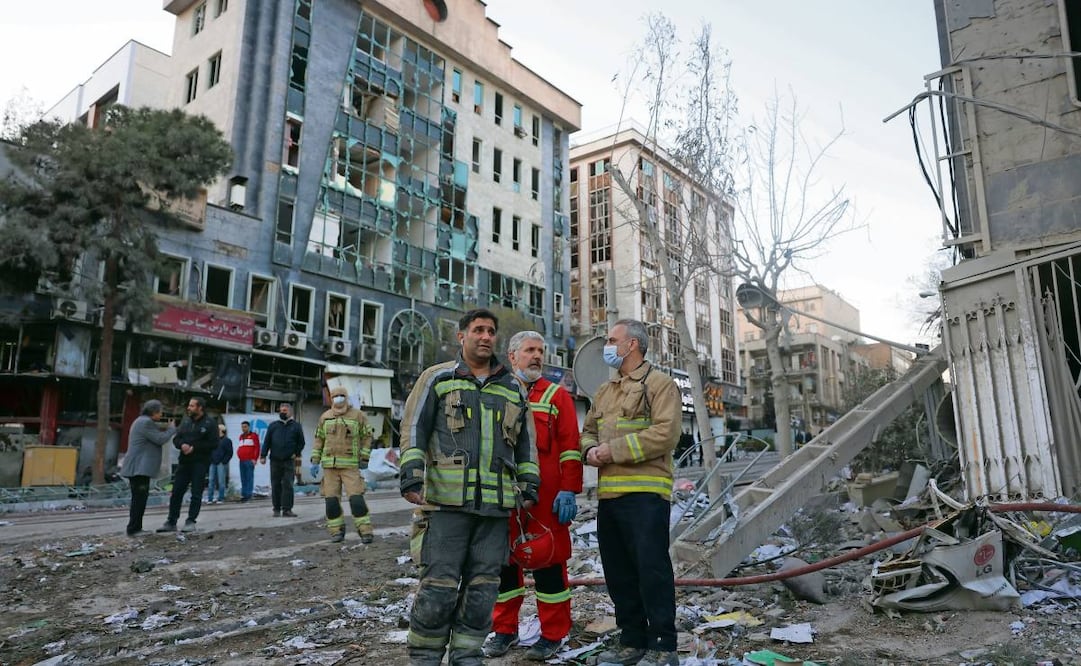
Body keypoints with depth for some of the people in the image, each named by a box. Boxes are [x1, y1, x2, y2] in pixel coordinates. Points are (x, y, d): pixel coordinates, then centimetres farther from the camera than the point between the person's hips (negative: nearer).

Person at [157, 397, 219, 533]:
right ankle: (171, 522, 14)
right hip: (184, 461, 6)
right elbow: (176, 438, 12)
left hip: (200, 462, -5)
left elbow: (213, 444, -11)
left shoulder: (209, 423, -5)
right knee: (176, 492, 6)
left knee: (196, 494, -1)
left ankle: (190, 521, 8)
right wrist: (182, 445, -11)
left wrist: (194, 448, -16)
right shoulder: (186, 421, 12)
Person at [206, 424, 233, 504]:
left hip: (221, 464, -5)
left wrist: (224, 461, -11)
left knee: (221, 481, -2)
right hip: (213, 463, 5)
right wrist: (210, 460, 7)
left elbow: (230, 453, -5)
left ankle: (221, 498, 3)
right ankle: (210, 499, 7)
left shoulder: (227, 440, -2)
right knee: (211, 481, 4)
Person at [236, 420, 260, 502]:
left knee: (249, 478, -7)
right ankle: (243, 495, 13)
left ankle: (248, 495, -8)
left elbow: (257, 448, -5)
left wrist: (255, 459, -11)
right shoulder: (241, 437, 22)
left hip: (250, 461, -7)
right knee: (243, 479, 9)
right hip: (242, 461, 7)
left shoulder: (253, 435, 1)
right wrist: (239, 456, 12)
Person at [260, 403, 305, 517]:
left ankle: (287, 509, -3)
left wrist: (296, 453, 0)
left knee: (288, 485, -5)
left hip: (289, 461, -2)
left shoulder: (296, 426, 6)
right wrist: (263, 456, -1)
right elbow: (267, 442, 6)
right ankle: (277, 509, 13)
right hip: (275, 460, 2)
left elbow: (301, 442, 10)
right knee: (275, 485, 6)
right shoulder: (273, 426, 9)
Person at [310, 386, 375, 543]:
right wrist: (315, 461, 8)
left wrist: (364, 458, -1)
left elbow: (367, 436, 4)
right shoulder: (325, 417, 10)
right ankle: (337, 531, 16)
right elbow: (319, 439, 14)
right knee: (331, 499, 4)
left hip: (351, 465, -3)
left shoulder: (357, 415, 1)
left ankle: (365, 531, -2)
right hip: (329, 465, 3)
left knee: (356, 497, -10)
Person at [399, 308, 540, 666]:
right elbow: (414, 429, 1)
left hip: (496, 503, 4)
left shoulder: (513, 388, 16)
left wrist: (529, 485, 12)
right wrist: (411, 476, -10)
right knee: (439, 583, -2)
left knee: (483, 585, 8)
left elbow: (526, 442, 19)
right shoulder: (437, 378, 6)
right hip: (447, 500, -3)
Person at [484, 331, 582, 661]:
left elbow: (570, 447, -3)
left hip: (546, 496, -3)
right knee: (503, 561, 11)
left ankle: (553, 634, 18)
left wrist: (568, 491, -10)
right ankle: (504, 629, 27)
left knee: (548, 561, 3)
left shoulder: (556, 395, 3)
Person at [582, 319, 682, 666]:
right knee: (618, 573, 14)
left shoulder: (659, 384, -4)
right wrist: (590, 450, 0)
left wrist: (614, 450, -16)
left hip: (645, 493, -8)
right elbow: (588, 431, 24)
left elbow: (665, 434, -16)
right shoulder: (604, 391, 20)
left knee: (652, 569, -2)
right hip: (609, 494, 8)